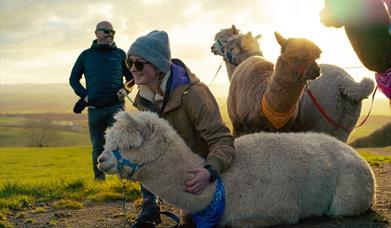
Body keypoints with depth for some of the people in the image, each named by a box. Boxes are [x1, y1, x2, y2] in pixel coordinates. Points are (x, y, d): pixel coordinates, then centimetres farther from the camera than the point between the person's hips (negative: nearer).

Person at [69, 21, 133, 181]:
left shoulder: (120, 54, 9)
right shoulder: (86, 55, 10)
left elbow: (131, 77, 15)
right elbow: (73, 79, 14)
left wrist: (123, 90, -5)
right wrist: (85, 96, -2)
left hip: (116, 107, -1)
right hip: (94, 109, 1)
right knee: (98, 147, 8)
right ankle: (99, 180, 18)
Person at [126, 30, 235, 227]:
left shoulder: (193, 93, -33)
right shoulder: (144, 96, -10)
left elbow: (222, 140, -35)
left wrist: (210, 170, -53)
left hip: (199, 165, -5)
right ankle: (149, 206, -5)